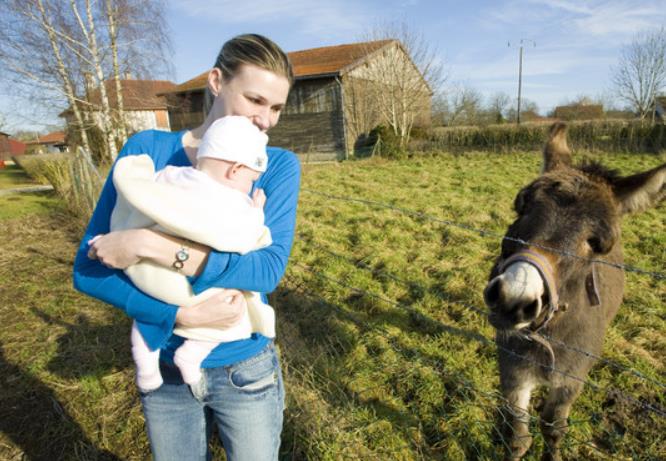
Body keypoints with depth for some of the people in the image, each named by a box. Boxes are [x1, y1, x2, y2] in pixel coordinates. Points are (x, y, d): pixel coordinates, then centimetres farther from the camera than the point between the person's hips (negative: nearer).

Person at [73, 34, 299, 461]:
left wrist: (151, 246, -29)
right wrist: (180, 315, -22)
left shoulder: (279, 166, -11)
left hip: (245, 372, -1)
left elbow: (268, 269, -23)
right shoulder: (147, 150, -10)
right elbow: (89, 269, -10)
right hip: (165, 373, 2)